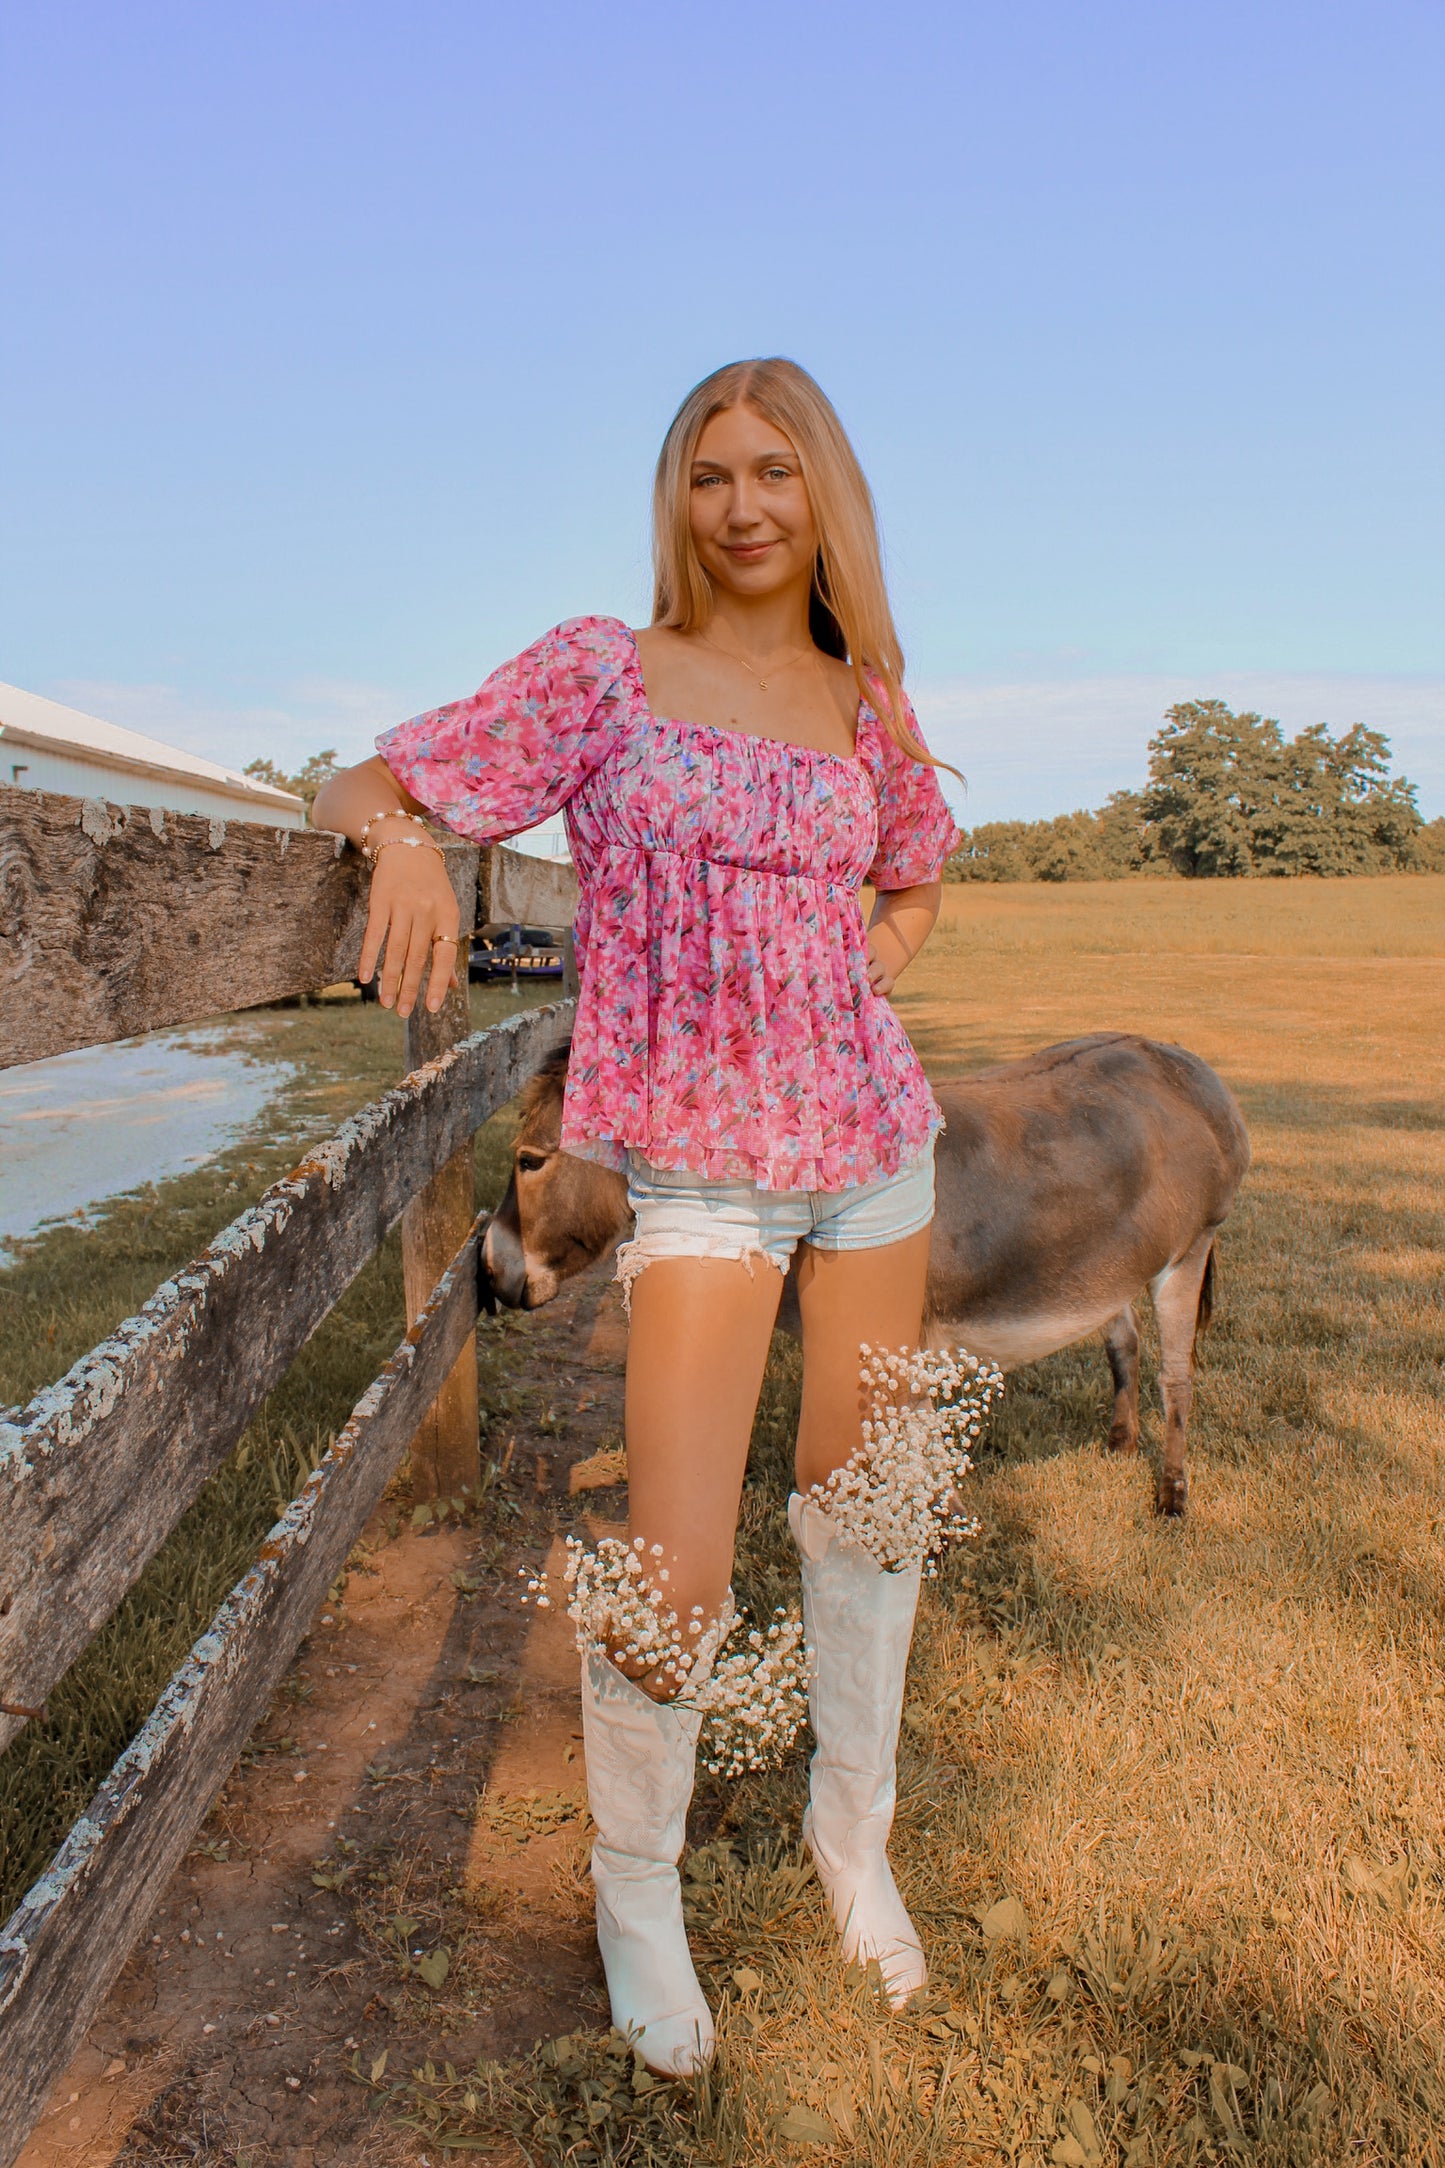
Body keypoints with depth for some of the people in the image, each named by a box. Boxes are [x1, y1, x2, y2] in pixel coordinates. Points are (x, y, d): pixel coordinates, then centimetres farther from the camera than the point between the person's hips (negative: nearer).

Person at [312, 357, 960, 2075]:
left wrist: (863, 962, 7)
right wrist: (401, 835, -29)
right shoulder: (599, 673, -3)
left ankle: (851, 1824, 40)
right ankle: (634, 1885, 24)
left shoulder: (866, 703, 8)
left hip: (875, 1135, 5)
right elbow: (357, 790, -6)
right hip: (700, 1166, -4)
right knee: (676, 1580, -7)